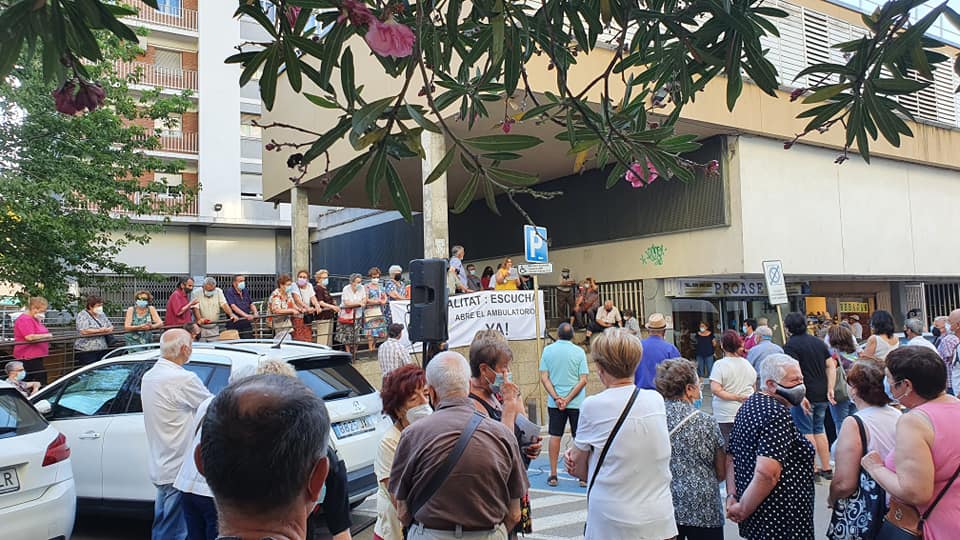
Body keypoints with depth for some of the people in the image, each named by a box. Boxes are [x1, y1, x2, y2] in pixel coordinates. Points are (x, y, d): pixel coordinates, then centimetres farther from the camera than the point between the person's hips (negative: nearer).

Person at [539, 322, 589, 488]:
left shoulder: (548, 350, -1)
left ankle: (553, 475, 13)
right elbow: (583, 380, -9)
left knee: (555, 436, 9)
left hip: (554, 403, 1)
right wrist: (568, 399, -9)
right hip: (576, 402, -1)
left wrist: (556, 398, -8)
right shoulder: (579, 352, -5)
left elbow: (544, 378, -5)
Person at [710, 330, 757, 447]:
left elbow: (715, 390, -21)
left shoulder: (720, 364, -11)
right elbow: (754, 386, 19)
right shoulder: (747, 364, 6)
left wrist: (735, 397, -15)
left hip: (726, 415, -5)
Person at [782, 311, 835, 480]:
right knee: (819, 430, 16)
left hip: (805, 395, -7)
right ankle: (826, 469, 21)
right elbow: (831, 366, 9)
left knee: (806, 433, 1)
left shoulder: (790, 345, -10)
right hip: (822, 395, 7)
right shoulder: (819, 342, 12)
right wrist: (830, 389, 6)